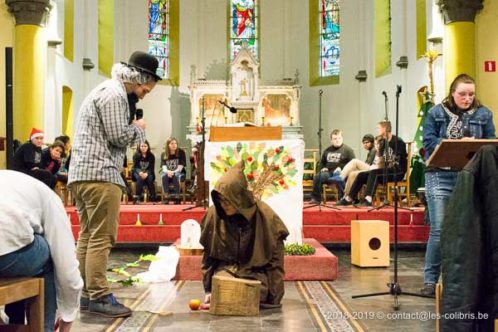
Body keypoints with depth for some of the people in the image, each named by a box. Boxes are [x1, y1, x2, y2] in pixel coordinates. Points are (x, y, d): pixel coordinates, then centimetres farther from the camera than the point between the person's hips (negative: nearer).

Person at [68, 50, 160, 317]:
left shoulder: (104, 90, 25)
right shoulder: (114, 94, -8)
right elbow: (118, 136, -14)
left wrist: (134, 128, 13)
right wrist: (138, 127, 4)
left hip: (82, 173, 10)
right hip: (100, 174, -10)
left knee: (88, 236, 10)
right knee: (102, 237, -9)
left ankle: (85, 294, 13)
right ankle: (98, 297, -8)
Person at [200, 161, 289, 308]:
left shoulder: (265, 216, -16)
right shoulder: (214, 214, -11)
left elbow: (275, 259, -8)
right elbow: (208, 255, 1)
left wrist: (272, 296, -8)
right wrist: (209, 290, -1)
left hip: (256, 272, -1)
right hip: (226, 268, 1)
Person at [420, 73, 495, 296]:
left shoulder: (483, 114, 11)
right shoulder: (436, 113, 7)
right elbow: (428, 142, -3)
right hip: (441, 177, -2)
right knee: (438, 229, -5)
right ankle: (430, 280, 4)